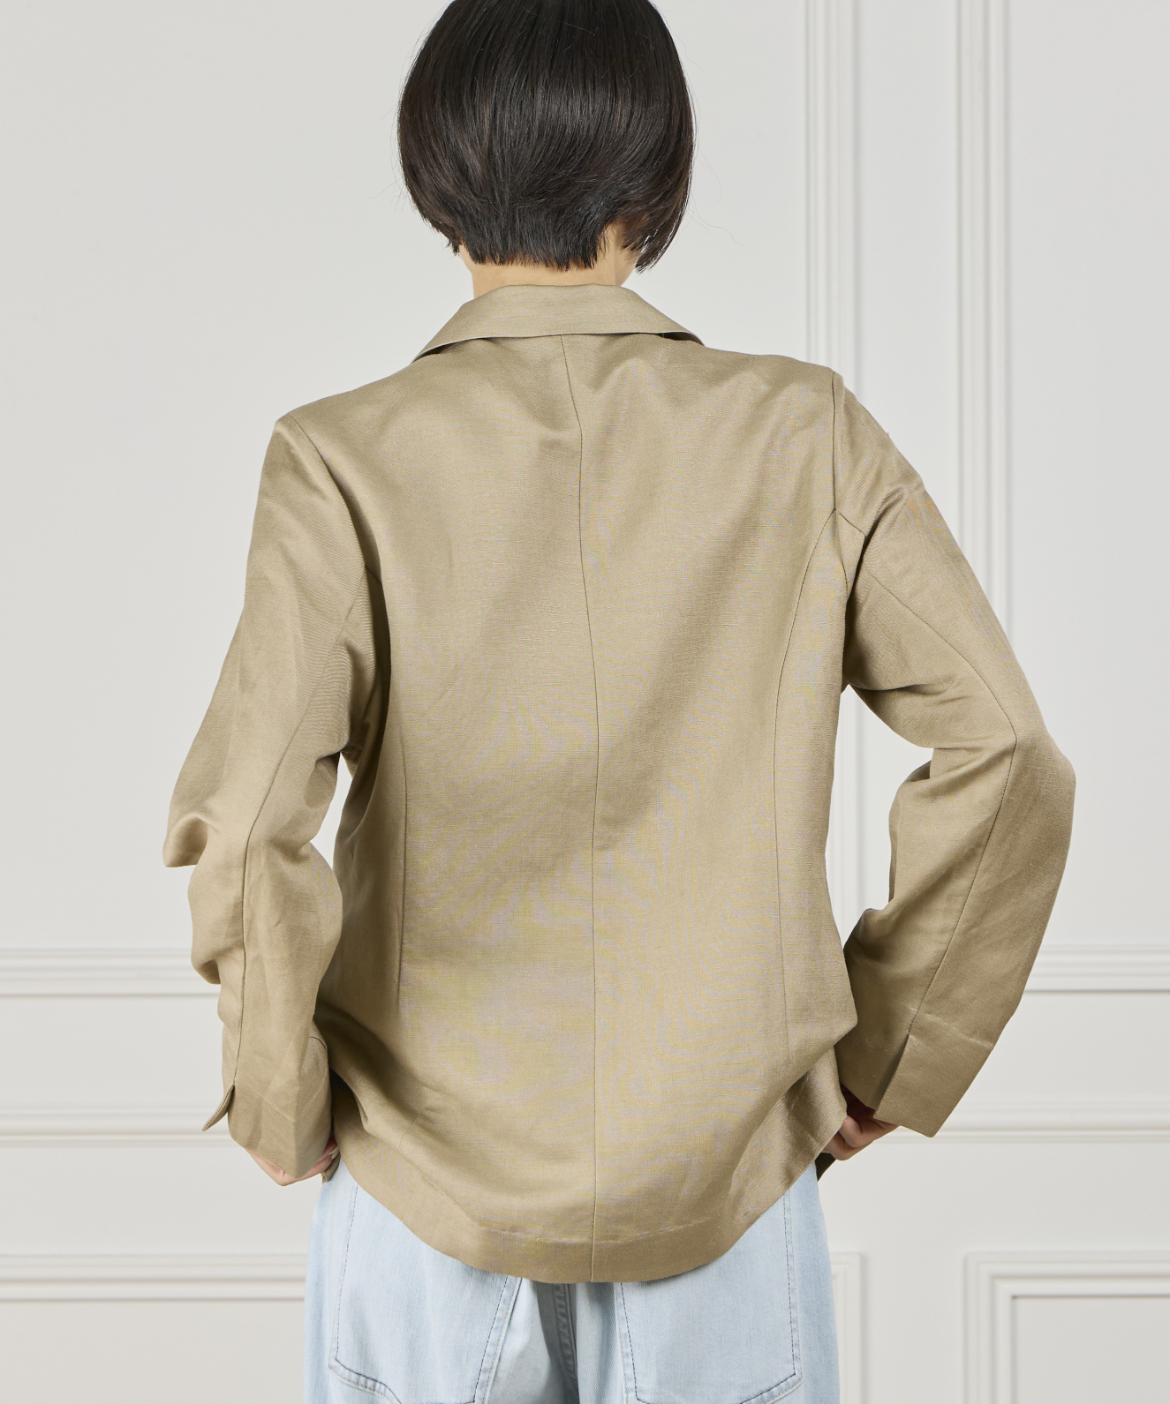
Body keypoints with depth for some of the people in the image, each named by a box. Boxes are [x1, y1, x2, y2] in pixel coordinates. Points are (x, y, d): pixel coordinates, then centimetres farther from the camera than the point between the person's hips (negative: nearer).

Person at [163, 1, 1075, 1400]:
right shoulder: (807, 436, -7)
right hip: (726, 1185, 1)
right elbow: (1005, 759, -9)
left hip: (427, 1193, 0)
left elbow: (247, 830, -21)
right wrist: (888, 1056, 3)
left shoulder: (348, 460, -12)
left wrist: (283, 1106, -5)